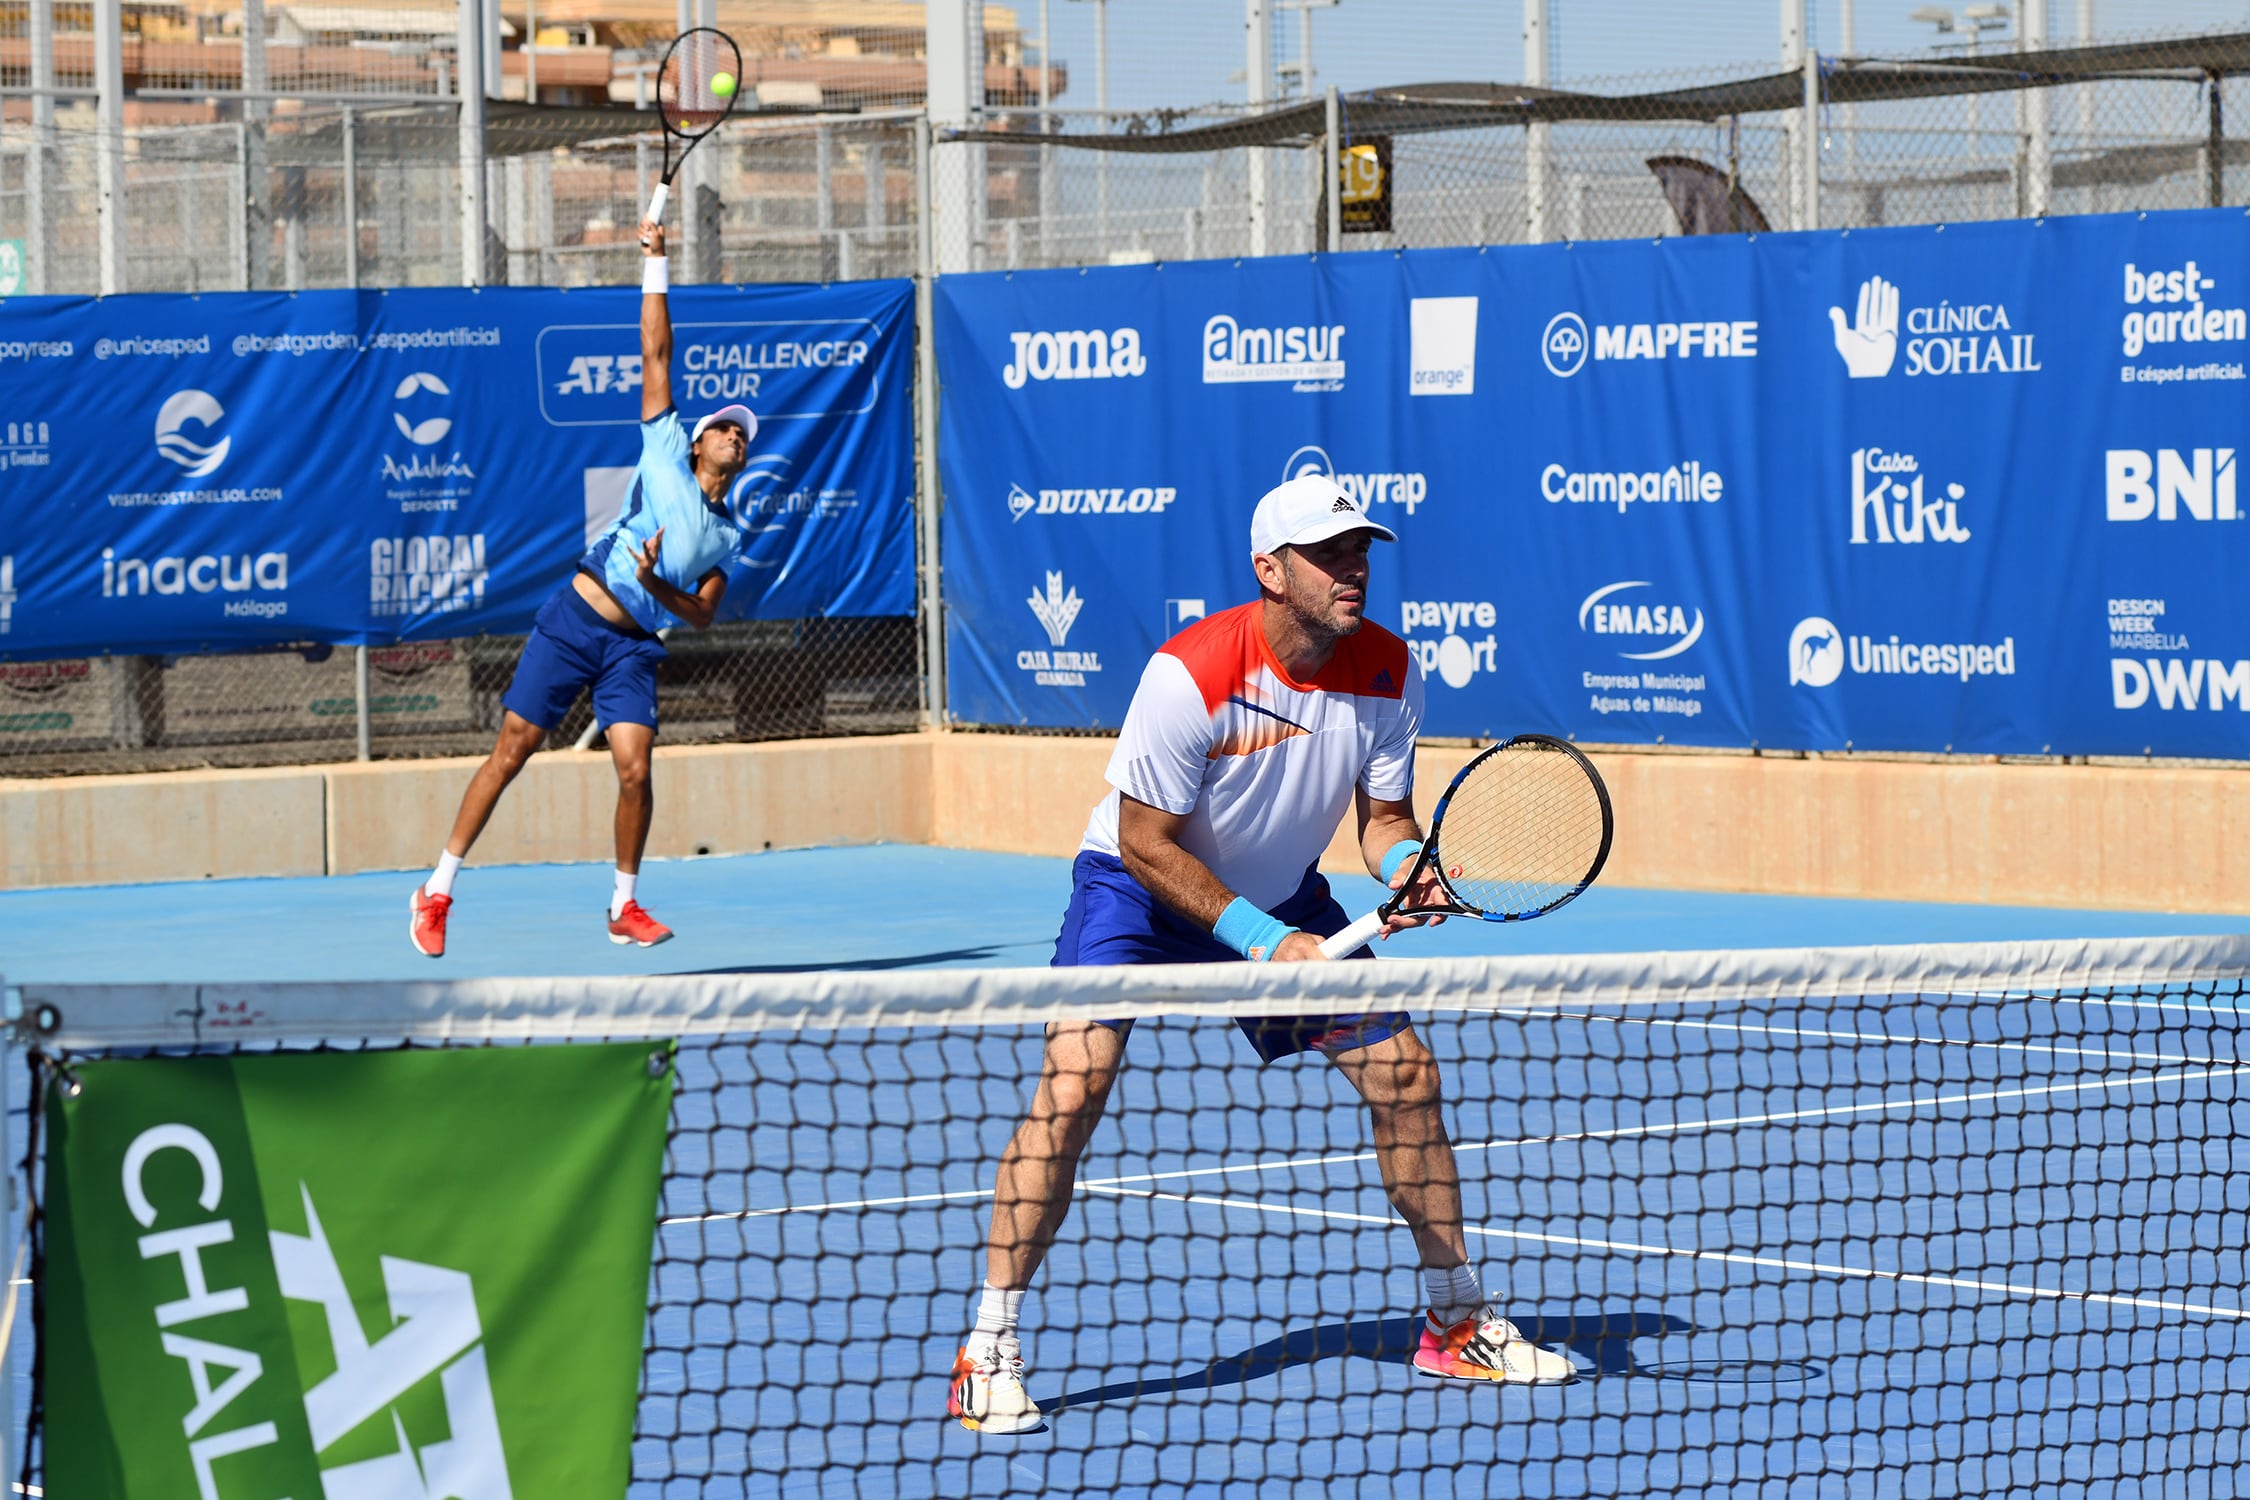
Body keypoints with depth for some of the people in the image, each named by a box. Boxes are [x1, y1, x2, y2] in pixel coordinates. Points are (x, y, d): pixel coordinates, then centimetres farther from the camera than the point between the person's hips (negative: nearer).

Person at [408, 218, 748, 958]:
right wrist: (655, 266, 1)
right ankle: (438, 891, 3)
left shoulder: (728, 536, 15)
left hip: (635, 646, 3)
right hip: (574, 620, -3)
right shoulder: (667, 457, 7)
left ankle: (625, 905, 7)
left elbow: (703, 614, 6)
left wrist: (660, 588, -15)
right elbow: (656, 357, 5)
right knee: (510, 752, -4)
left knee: (635, 770, -13)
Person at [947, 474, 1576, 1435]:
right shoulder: (1190, 673, -30)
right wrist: (1264, 943, -28)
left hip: (1283, 897, 5)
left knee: (1405, 1071, 1)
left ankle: (1457, 1323, 20)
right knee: (1072, 1085, -23)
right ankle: (988, 1355, -18)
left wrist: (1406, 867, -27)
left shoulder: (1387, 671, -15)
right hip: (1140, 888, -5)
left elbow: (1384, 815, -3)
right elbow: (1147, 842, -24)